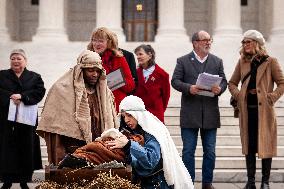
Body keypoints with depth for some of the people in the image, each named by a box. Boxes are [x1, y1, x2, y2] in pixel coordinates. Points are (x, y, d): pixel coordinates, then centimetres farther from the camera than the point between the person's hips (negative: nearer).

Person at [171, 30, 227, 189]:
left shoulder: (217, 61, 10)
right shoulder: (183, 61, 3)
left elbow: (224, 81, 8)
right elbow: (175, 81, -2)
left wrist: (219, 89, -14)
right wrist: (189, 88, -19)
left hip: (211, 114, 2)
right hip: (190, 114, -2)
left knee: (210, 151, 7)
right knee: (188, 150, 1)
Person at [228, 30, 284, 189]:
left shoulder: (270, 62, -2)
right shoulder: (242, 62, 10)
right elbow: (232, 83, 18)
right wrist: (238, 95, 0)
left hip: (264, 110, -4)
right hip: (247, 110, 4)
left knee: (266, 145, 0)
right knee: (249, 146, 7)